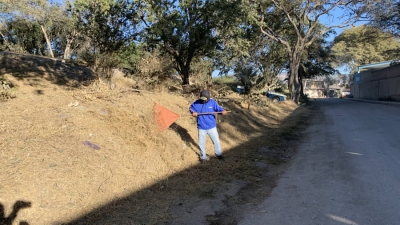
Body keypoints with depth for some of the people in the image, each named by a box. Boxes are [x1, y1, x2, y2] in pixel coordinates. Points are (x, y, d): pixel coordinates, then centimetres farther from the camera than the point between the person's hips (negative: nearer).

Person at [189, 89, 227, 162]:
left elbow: (218, 108, -8)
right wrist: (193, 112, -17)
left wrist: (223, 111, -30)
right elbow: (191, 108, 4)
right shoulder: (197, 102, -9)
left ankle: (218, 154, 35)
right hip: (201, 127, 0)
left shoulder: (212, 102, -9)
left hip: (212, 127, 0)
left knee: (216, 141, 12)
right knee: (201, 143, 13)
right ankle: (203, 156, 34)